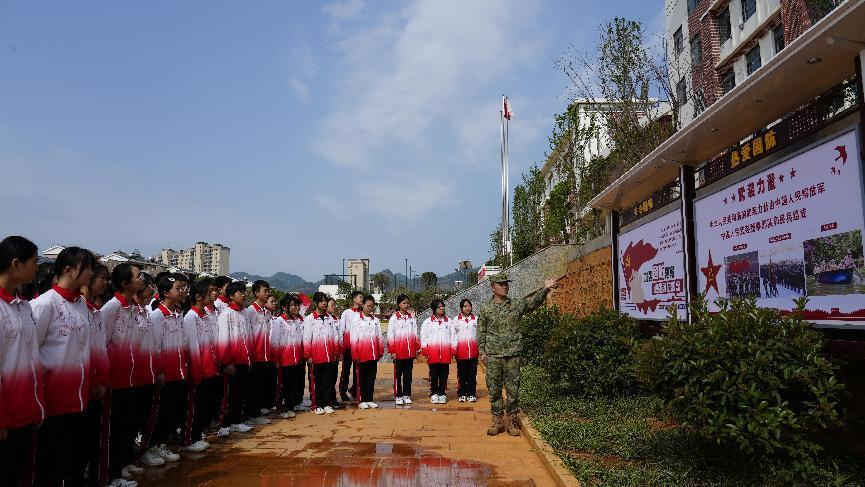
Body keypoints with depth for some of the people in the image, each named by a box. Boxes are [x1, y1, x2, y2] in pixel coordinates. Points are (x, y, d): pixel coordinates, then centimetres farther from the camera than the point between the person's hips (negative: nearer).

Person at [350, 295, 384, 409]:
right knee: (361, 378, 5)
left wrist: (380, 351, 5)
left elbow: (379, 337, 11)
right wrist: (355, 354, -9)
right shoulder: (356, 319, -2)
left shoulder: (375, 320, 10)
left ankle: (369, 400, 18)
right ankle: (362, 401, 13)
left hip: (373, 355, 4)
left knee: (371, 378, 9)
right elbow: (353, 339, -5)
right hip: (362, 355, -4)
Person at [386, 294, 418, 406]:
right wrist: (392, 351, -9)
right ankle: (398, 396, 10)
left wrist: (417, 348, 6)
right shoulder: (394, 318, -3)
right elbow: (390, 335, -5)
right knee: (398, 374, 3)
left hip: (410, 351, 4)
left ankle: (407, 395, 18)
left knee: (408, 374, 9)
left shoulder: (412, 318, 10)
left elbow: (415, 334, 12)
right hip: (398, 352, -4)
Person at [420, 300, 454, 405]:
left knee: (444, 374, 4)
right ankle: (434, 393, 12)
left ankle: (442, 393, 13)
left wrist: (452, 349, 2)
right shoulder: (427, 322, 5)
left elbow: (452, 336, 9)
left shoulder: (448, 321, 11)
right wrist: (425, 350, -4)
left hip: (445, 353, 1)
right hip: (432, 352, -1)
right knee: (434, 374, 3)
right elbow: (423, 336, 4)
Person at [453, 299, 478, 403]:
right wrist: (454, 348, -4)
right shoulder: (456, 319, 6)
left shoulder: (476, 319, 10)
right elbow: (453, 334, 5)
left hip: (473, 350, 1)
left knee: (472, 373, 3)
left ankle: (471, 394, 10)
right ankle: (462, 394, 10)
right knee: (462, 373, 3)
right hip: (461, 350, -1)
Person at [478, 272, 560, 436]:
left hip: (513, 354, 1)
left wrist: (545, 289, -21)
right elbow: (481, 332, 6)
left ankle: (512, 421, 16)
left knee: (513, 389, 4)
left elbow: (534, 302, -6)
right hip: (493, 355, 0)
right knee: (494, 389, 4)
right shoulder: (485, 308, 5)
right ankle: (498, 421, 16)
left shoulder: (517, 305, 7)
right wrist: (482, 351, -1)